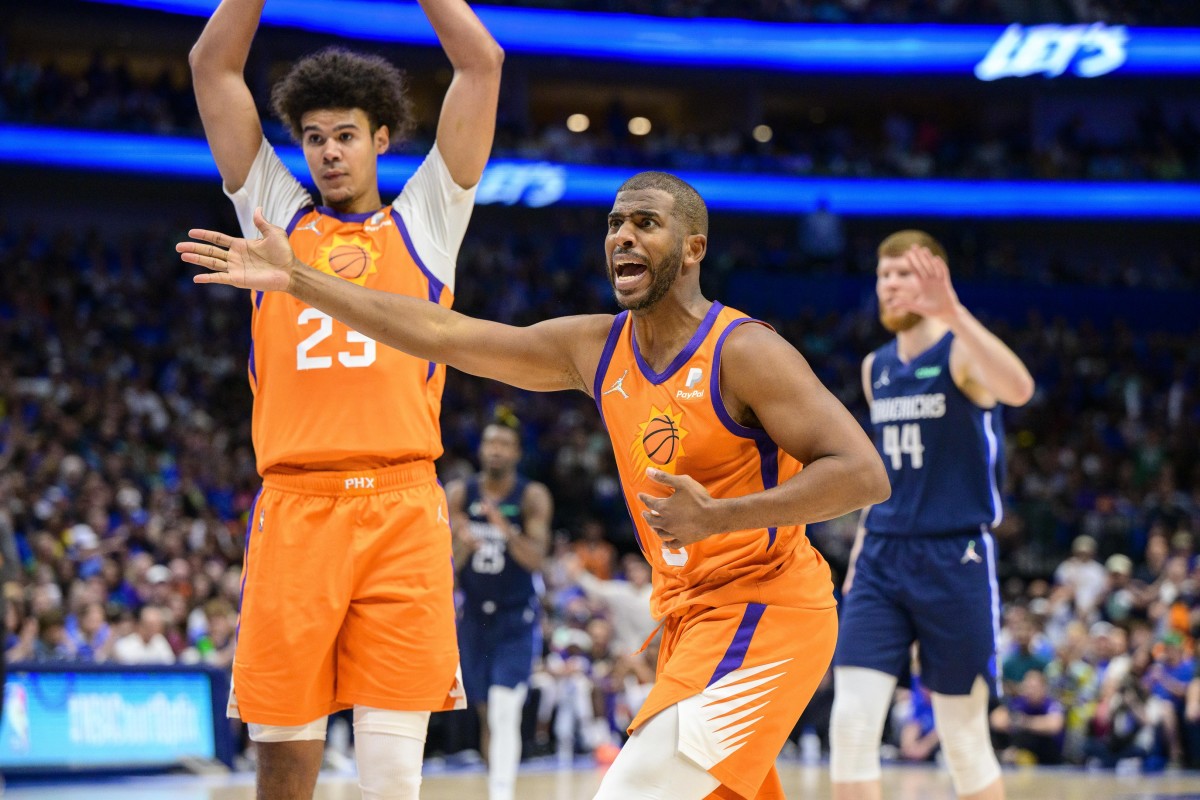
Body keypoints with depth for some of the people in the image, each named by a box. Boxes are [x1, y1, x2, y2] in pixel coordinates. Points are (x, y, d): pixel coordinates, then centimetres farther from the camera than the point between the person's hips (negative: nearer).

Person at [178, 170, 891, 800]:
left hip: (764, 613, -8)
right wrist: (295, 279, -1)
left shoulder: (744, 353, -15)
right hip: (692, 617, 8)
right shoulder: (595, 348, 5)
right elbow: (445, 335, 3)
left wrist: (717, 517, -30)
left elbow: (865, 475, -21)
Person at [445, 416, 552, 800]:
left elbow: (535, 559, -19)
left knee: (505, 712, -17)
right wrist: (462, 545, -27)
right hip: (473, 614, 4)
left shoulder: (533, 497, -10)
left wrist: (507, 532, -38)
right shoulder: (459, 494, -1)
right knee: (486, 714, 12)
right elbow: (449, 564, -4)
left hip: (516, 617, -4)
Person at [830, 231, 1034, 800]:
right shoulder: (876, 367, 11)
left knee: (963, 733, 3)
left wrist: (953, 313, -44)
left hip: (955, 560, -5)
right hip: (883, 559, 5)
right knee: (851, 722, -7)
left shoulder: (961, 353, -9)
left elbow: (1019, 389, -33)